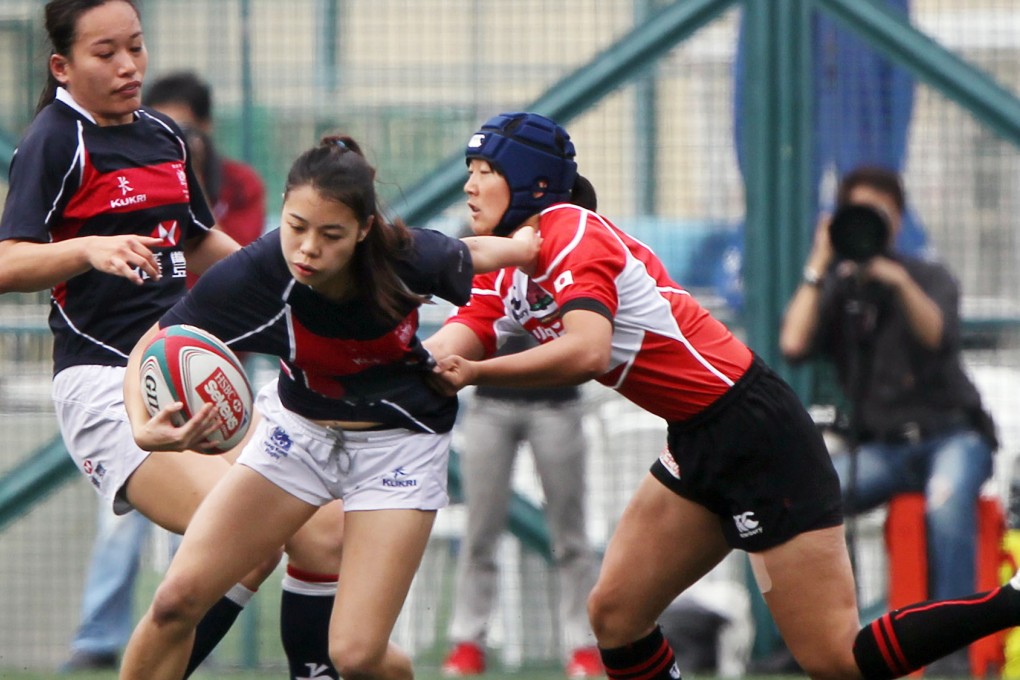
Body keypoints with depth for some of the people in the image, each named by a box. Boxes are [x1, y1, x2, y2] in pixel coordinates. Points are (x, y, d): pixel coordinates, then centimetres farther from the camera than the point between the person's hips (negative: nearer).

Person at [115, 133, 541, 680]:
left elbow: (468, 255, -4)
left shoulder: (410, 256, -28)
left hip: (399, 444, -2)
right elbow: (150, 351, -18)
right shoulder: (249, 275, -28)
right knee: (177, 600, -8)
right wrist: (145, 428, -36)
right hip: (300, 428, 2)